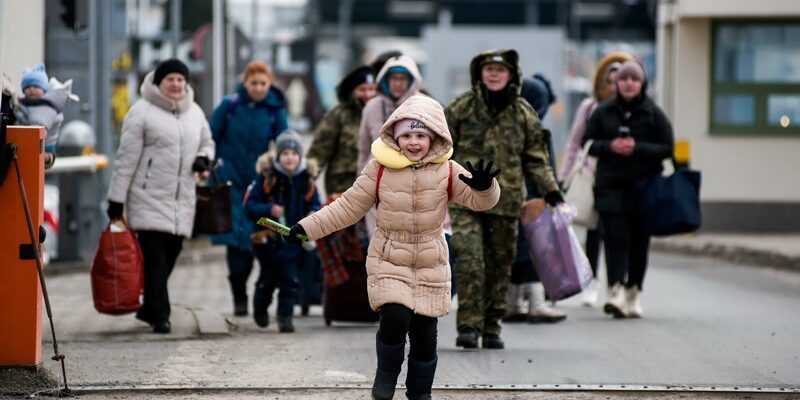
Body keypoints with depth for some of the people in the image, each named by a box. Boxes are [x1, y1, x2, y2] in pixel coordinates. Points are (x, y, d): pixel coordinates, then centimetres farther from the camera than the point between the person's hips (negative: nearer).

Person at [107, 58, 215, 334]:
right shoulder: (142, 111, -5)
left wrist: (204, 158, 2)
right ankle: (160, 316, -9)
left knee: (170, 256, 9)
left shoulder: (195, 112, 12)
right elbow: (126, 158, -6)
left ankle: (150, 308, 25)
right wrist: (116, 198, -9)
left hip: (182, 200, 6)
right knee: (155, 257, -10)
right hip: (149, 197, -5)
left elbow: (207, 142, 27)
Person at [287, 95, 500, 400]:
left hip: (430, 264, 2)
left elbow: (480, 201, -7)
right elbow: (348, 207, 0)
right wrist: (308, 227, -4)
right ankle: (386, 375, 8)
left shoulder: (446, 171, -4)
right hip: (388, 261, -1)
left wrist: (484, 186, -31)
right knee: (395, 317, -20)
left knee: (424, 331, 4)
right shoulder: (379, 169, -7)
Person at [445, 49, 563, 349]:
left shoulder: (523, 113, 8)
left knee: (500, 264, 7)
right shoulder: (461, 108, 3)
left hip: (506, 201, 2)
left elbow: (536, 158, 13)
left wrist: (550, 190, 4)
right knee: (469, 260, -14)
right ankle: (469, 326, -12)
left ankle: (491, 327, 16)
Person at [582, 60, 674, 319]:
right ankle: (616, 290, -20)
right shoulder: (603, 112, 7)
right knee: (615, 237, -12)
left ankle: (633, 293, 14)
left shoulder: (654, 114, 3)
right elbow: (588, 142, 8)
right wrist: (610, 146, -11)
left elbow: (667, 149, 1)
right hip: (611, 185, 0)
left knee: (639, 241, 3)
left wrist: (638, 148, -13)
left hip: (644, 186, 0)